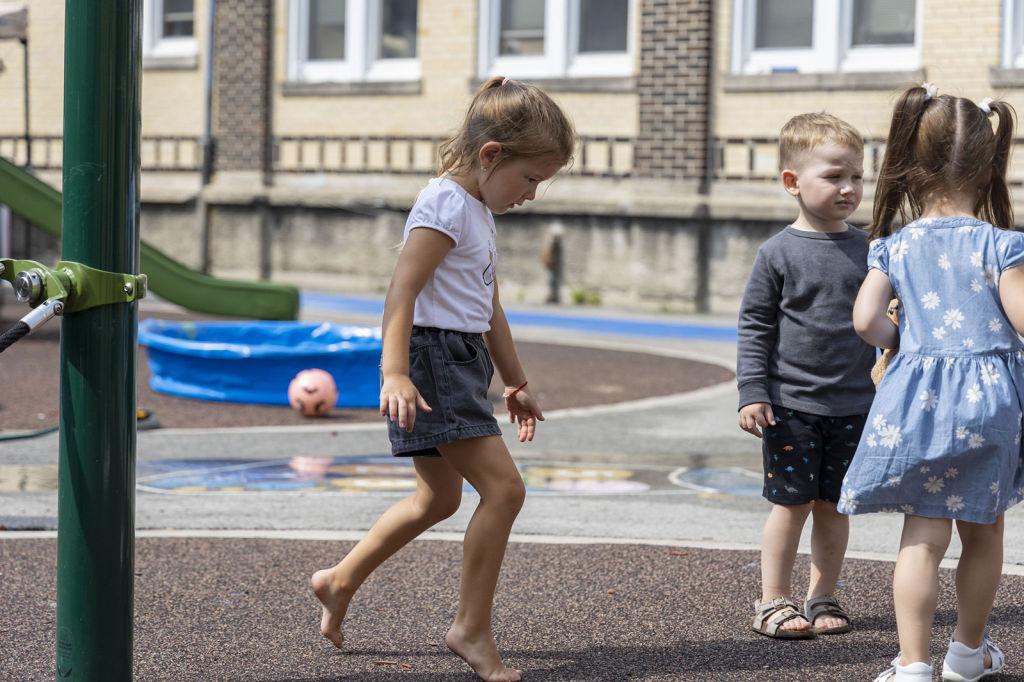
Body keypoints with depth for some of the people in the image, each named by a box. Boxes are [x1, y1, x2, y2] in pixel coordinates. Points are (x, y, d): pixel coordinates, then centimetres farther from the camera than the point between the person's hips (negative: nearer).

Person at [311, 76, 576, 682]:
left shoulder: (481, 213, 18)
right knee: (503, 486, -14)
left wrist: (516, 383, 30)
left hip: (462, 360, 11)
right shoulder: (446, 205, -14)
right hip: (433, 357, -11)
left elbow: (489, 309, 26)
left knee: (439, 497, 19)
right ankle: (473, 627, -6)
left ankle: (339, 583, 31)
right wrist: (395, 372, -33)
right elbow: (402, 291, -23)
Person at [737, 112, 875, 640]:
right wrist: (751, 393, -10)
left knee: (834, 504, 9)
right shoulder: (778, 253, -6)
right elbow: (754, 326, -3)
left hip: (853, 404, 3)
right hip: (791, 403, -3)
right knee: (792, 503, 0)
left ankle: (823, 598, 22)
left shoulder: (867, 250, 5)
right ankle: (773, 602, 11)